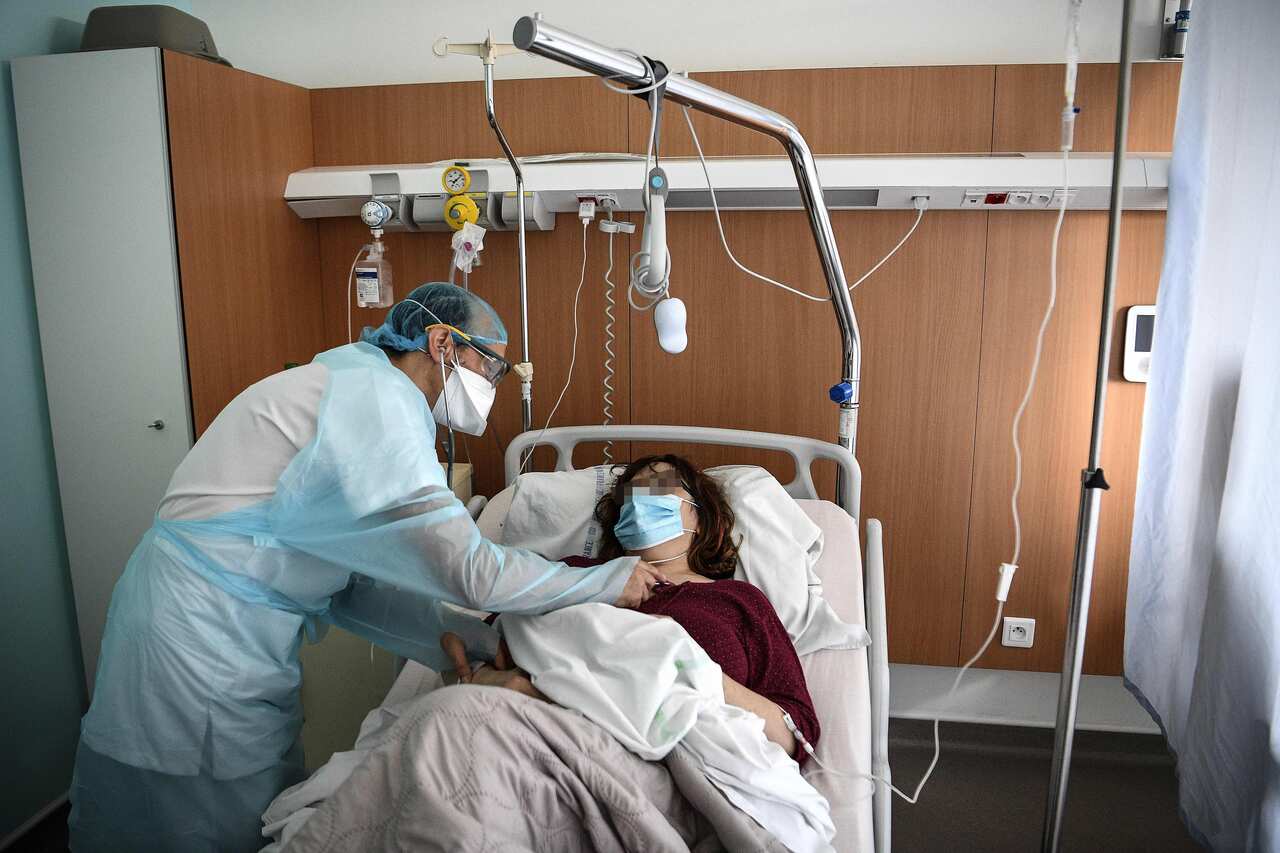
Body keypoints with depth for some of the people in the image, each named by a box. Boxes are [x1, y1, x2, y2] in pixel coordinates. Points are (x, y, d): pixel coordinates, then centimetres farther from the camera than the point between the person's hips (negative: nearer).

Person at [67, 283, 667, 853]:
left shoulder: (358, 388, 12)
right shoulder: (377, 397, -20)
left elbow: (356, 583, 8)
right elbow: (469, 570, -24)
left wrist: (471, 638, 1)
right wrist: (611, 581, -12)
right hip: (201, 633, -10)